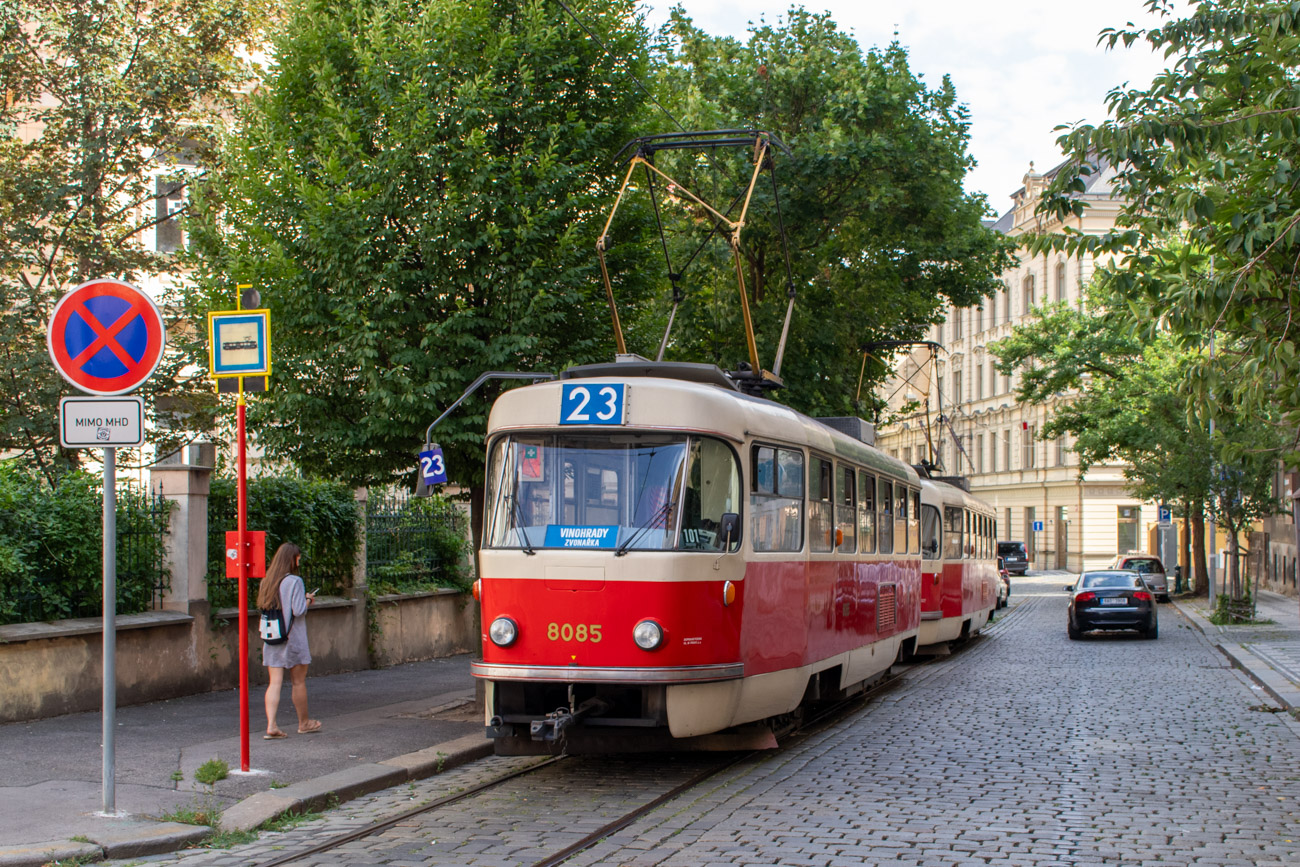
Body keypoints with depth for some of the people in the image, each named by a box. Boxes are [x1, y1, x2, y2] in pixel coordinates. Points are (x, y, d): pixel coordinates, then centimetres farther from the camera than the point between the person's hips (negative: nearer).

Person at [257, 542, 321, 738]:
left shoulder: (266, 582, 5)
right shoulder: (294, 581, -14)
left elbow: (263, 606, 13)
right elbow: (298, 611, -18)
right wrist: (308, 600, 3)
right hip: (293, 639, -5)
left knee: (274, 683, 2)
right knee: (299, 682, 10)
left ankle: (271, 725, -9)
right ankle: (304, 723, 23)